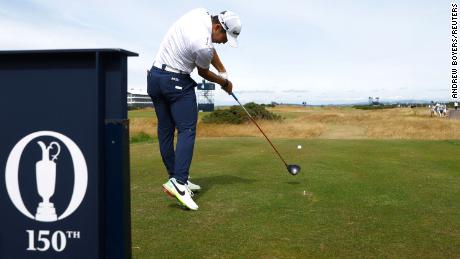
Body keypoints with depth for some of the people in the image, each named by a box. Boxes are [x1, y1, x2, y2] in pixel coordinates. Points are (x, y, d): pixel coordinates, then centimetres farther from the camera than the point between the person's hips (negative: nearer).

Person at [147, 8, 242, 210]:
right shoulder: (203, 46, -23)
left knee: (165, 131, 9)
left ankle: (176, 178, 18)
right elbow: (204, 73, -2)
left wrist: (222, 69, 10)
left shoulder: (200, 13, 1)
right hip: (176, 82, -9)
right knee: (187, 130, -10)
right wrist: (225, 83, 15)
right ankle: (178, 182, -21)